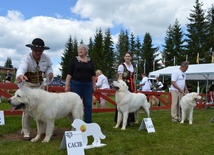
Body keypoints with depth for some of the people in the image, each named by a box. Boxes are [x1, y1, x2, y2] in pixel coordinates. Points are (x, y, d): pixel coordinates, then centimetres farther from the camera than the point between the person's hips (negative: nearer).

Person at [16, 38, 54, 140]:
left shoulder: (46, 58, -12)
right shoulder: (26, 58, -26)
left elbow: (49, 67, 6)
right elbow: (22, 67, -47)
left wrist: (49, 73, -18)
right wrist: (20, 75, -71)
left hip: (40, 84, 5)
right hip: (28, 84, -5)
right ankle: (26, 132, 3)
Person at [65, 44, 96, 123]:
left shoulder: (90, 61, 9)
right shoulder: (74, 60, 1)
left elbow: (93, 75, 12)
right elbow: (69, 73, -2)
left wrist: (94, 85, 7)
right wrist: (67, 85, -9)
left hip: (88, 85, 2)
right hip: (76, 84, -2)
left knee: (88, 105, 3)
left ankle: (88, 123, 11)